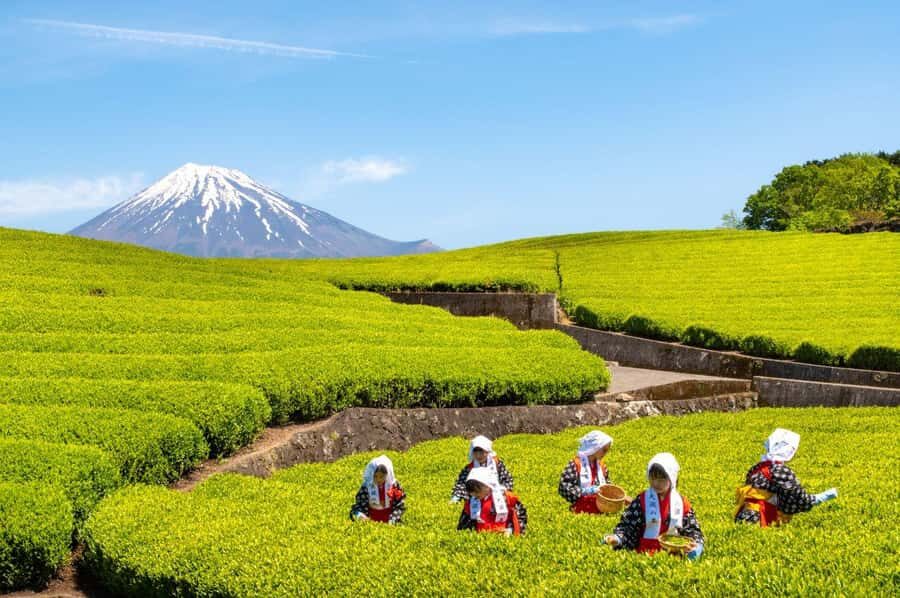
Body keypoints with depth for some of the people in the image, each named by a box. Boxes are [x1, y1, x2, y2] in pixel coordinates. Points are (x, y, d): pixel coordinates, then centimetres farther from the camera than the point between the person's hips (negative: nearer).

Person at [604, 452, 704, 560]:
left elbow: (692, 528, 14)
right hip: (645, 553, -1)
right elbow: (627, 524, 2)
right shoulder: (642, 500, 4)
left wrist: (696, 544, -6)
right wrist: (617, 538, -16)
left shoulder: (681, 503, 9)